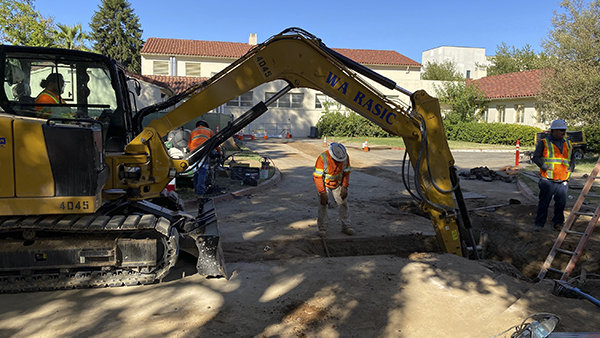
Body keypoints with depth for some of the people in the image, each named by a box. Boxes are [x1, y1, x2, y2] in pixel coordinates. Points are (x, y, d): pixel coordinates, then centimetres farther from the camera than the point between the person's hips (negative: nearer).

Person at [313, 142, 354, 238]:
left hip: (337, 184, 4)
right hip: (324, 184, -3)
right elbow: (317, 177, -26)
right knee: (323, 205, -12)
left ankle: (345, 226, 13)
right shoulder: (322, 158, -31)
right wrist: (322, 193, -28)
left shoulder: (345, 156, -18)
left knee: (343, 203, 1)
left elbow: (346, 172, -2)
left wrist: (344, 187, -10)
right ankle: (322, 228, 0)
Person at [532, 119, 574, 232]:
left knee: (561, 203, 5)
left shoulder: (568, 144, 18)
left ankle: (557, 223, 21)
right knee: (543, 202, -3)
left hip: (563, 181, 5)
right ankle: (539, 224, 4)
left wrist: (571, 168, 8)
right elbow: (536, 157, -3)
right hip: (548, 181, -4)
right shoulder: (543, 143, 1)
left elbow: (572, 158, 26)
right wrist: (545, 167, -13)